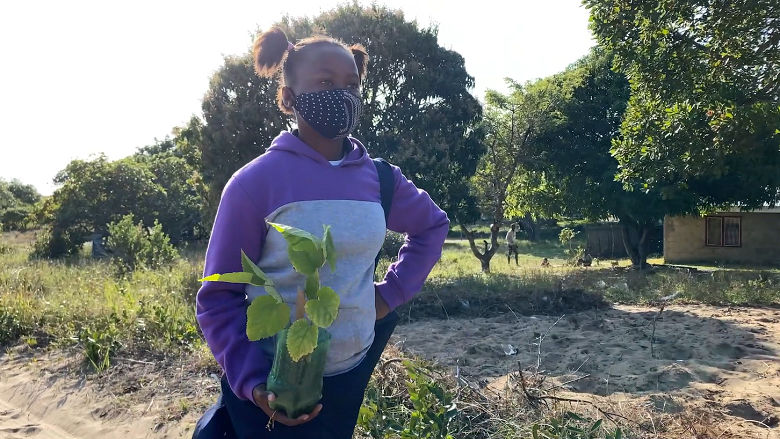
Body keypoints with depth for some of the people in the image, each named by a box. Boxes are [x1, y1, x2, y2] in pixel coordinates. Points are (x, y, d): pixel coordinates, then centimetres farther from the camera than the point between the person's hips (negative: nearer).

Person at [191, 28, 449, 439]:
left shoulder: (378, 179, -3)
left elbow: (433, 225, 14)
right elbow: (218, 298, -10)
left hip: (350, 377, 5)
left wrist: (391, 293, 4)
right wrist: (253, 384, -20)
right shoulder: (254, 183, -14)